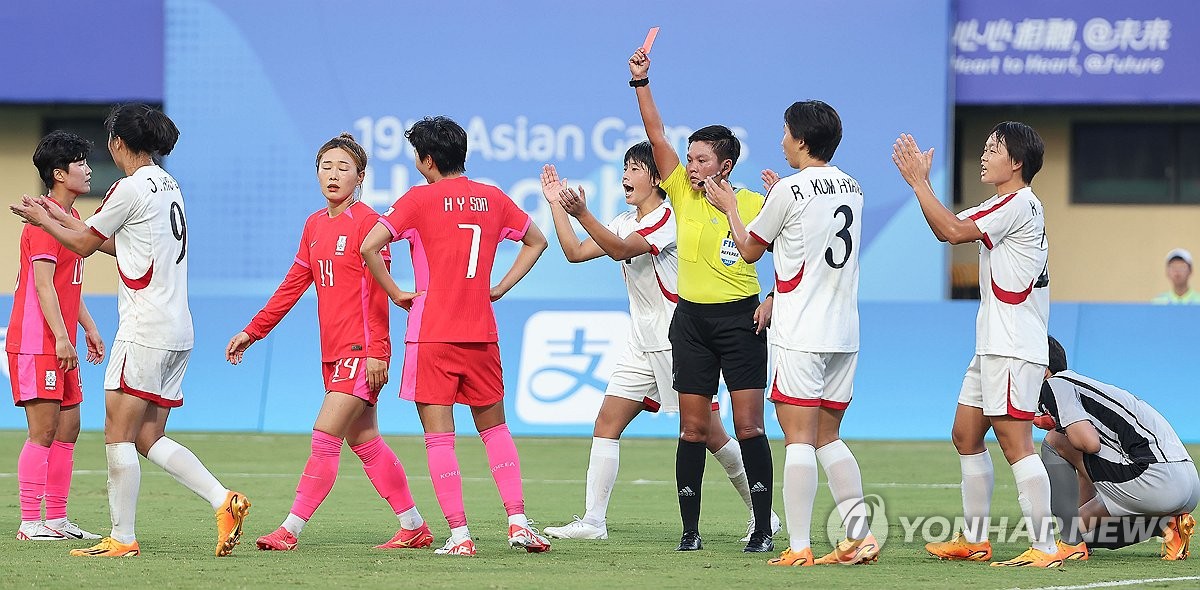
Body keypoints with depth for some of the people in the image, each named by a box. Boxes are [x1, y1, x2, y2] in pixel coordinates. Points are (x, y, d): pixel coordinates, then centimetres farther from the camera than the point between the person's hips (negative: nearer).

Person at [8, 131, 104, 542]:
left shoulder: (70, 216, 17)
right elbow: (43, 283, -19)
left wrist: (88, 328, 21)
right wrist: (61, 337, -22)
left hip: (59, 345, 10)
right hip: (36, 342, -10)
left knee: (68, 427, 10)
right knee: (43, 431, -9)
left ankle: (57, 519, 14)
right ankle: (30, 523, -7)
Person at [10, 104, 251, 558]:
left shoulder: (132, 188, -11)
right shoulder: (168, 186, 16)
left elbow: (84, 245, -1)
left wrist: (45, 221, 17)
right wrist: (62, 218, 31)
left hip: (144, 333, -9)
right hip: (177, 333, 9)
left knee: (119, 434, -5)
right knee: (149, 439, 9)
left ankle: (122, 538, -5)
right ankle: (223, 501, -3)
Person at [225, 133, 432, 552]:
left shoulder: (368, 223, -10)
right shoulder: (314, 226, 13)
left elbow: (377, 292, -14)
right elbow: (293, 285, 20)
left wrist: (377, 352, -19)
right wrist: (252, 332, 18)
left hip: (361, 350, -9)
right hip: (333, 351, 9)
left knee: (325, 434, -13)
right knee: (364, 442, 12)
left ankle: (291, 530, -13)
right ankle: (414, 527, 21)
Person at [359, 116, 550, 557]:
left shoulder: (420, 199, -6)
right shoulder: (493, 199, 8)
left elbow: (369, 247, -15)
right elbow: (537, 242, 23)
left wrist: (397, 294, -3)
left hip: (431, 336, -4)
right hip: (481, 334, 4)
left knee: (439, 435, -1)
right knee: (494, 427, 16)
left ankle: (459, 535, -6)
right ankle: (518, 521, 5)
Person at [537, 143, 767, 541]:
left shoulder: (668, 219, -13)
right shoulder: (626, 222, 14)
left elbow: (621, 250, -28)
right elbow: (576, 252, 12)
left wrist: (582, 214, -39)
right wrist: (557, 205, 6)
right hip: (643, 345, 8)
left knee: (709, 434, -4)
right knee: (606, 422, -3)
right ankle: (592, 521, -4)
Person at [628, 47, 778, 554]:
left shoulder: (755, 205, -3)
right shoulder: (683, 195, 5)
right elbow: (657, 136, 0)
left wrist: (773, 303, -10)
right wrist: (641, 81, -7)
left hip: (740, 321, -3)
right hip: (691, 321, 3)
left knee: (748, 425, -7)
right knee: (693, 428, 3)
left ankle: (763, 527, -3)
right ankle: (690, 529, 7)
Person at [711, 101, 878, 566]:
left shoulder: (790, 190, -10)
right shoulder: (851, 188, 10)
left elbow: (750, 250, 3)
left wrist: (730, 207, 19)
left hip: (801, 336, -7)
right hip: (844, 335, 7)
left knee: (799, 437, -6)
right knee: (828, 437, 12)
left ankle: (798, 547, -10)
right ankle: (859, 535, 2)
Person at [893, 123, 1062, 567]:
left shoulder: (1019, 204, -14)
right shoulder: (1003, 205, 17)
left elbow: (953, 232, -20)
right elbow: (950, 226, 20)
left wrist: (919, 183, -13)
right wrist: (920, 181, 10)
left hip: (1014, 348, -11)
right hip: (993, 345, 11)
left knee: (1015, 443, -13)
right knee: (966, 435, 15)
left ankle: (1045, 547, -15)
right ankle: (974, 539, 22)